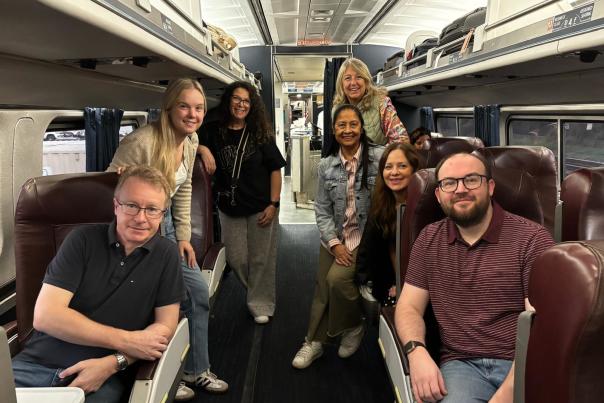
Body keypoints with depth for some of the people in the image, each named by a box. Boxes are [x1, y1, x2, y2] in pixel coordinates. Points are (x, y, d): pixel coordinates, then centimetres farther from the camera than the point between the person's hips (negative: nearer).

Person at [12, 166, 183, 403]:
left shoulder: (166, 254, 2)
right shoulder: (83, 239, 0)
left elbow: (165, 326, 1)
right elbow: (45, 315, -8)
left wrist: (111, 363, -14)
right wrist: (125, 340, -12)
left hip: (104, 376, 0)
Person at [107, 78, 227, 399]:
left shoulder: (191, 140, -2)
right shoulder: (142, 141, -27)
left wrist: (184, 236, 6)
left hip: (166, 224, 8)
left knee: (198, 294, 11)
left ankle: (195, 370, 29)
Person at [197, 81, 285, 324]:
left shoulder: (260, 134, -3)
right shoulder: (214, 131, 1)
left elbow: (275, 170, -4)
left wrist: (273, 204, -10)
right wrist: (203, 149, -19)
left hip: (261, 208, -2)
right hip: (229, 207, 2)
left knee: (261, 259, 6)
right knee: (236, 259, 11)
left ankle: (261, 304, 24)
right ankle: (255, 293, 37)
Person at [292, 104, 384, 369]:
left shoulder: (378, 157, -8)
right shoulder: (326, 166, 5)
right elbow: (322, 209, 5)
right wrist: (335, 243, -4)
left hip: (366, 237, -4)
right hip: (334, 238, 4)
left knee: (338, 277, -20)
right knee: (322, 288, 3)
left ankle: (353, 327, 9)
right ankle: (314, 342, 23)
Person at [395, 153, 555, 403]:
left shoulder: (531, 238, -3)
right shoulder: (428, 240, 10)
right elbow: (409, 307, 10)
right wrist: (417, 352, -12)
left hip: (523, 364, -1)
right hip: (461, 363, 1)